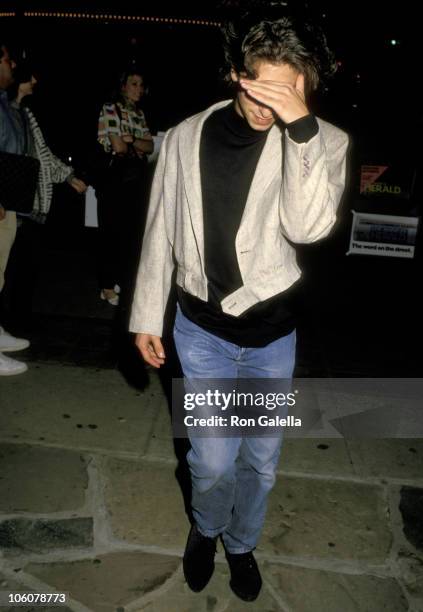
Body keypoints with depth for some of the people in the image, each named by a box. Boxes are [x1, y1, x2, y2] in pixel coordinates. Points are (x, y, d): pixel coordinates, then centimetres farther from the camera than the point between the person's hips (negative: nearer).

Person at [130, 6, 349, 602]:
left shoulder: (323, 142, -8)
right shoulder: (187, 136, -5)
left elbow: (308, 226, -24)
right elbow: (160, 228, 2)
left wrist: (300, 127, -30)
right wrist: (147, 314, 5)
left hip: (273, 329, 0)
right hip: (202, 326, 0)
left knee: (260, 460, 15)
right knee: (213, 460, 5)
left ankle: (241, 542, 46)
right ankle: (206, 528, 42)